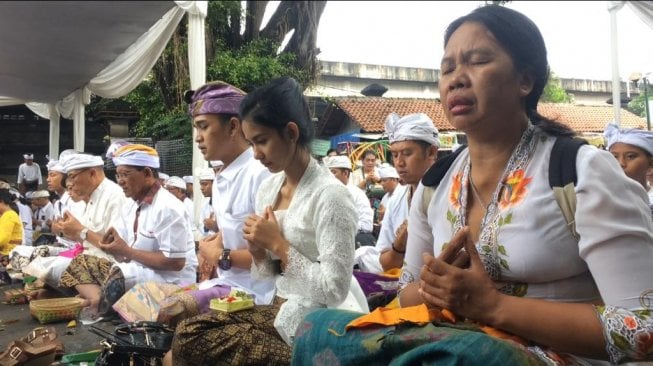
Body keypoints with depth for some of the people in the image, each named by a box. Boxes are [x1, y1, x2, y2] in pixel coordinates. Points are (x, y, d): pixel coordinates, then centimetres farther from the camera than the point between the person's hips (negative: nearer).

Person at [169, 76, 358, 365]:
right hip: (281, 311, 8)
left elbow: (335, 290, -21)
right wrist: (257, 248, -8)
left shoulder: (329, 195, -18)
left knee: (190, 341, -10)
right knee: (188, 333, -6)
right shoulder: (268, 188, 5)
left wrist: (278, 244, -18)